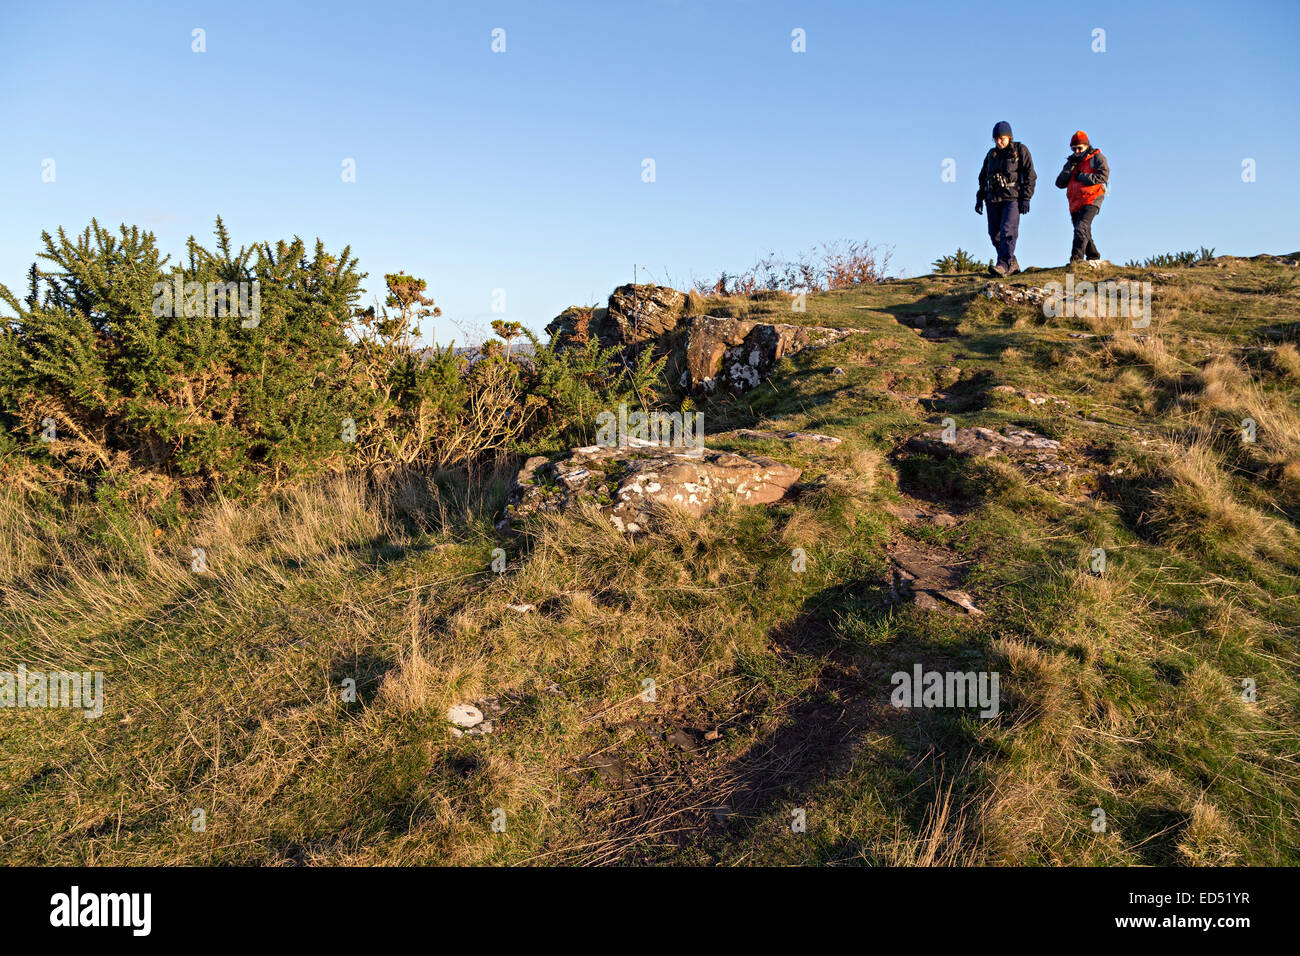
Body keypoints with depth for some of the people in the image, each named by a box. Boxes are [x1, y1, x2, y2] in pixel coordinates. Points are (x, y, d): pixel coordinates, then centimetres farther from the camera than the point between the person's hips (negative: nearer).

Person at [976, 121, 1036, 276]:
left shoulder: (1020, 150, 2)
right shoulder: (991, 154, 17)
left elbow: (1030, 175, -1)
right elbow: (983, 177, 25)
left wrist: (1026, 198, -9)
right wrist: (979, 198, 16)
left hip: (1012, 198, -6)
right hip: (993, 199, 6)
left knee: (1008, 231, -18)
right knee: (995, 234, 2)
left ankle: (1003, 264, -27)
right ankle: (1012, 264, 13)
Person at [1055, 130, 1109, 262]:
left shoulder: (1097, 158, 7)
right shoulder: (1073, 162, 23)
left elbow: (1103, 177, -9)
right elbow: (1060, 183, 11)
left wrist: (1081, 176, -8)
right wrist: (1070, 167, -1)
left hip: (1091, 200, -7)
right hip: (1075, 204, 7)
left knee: (1081, 227, -26)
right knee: (1085, 233, 12)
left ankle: (1076, 257, -38)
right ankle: (1093, 257, 23)